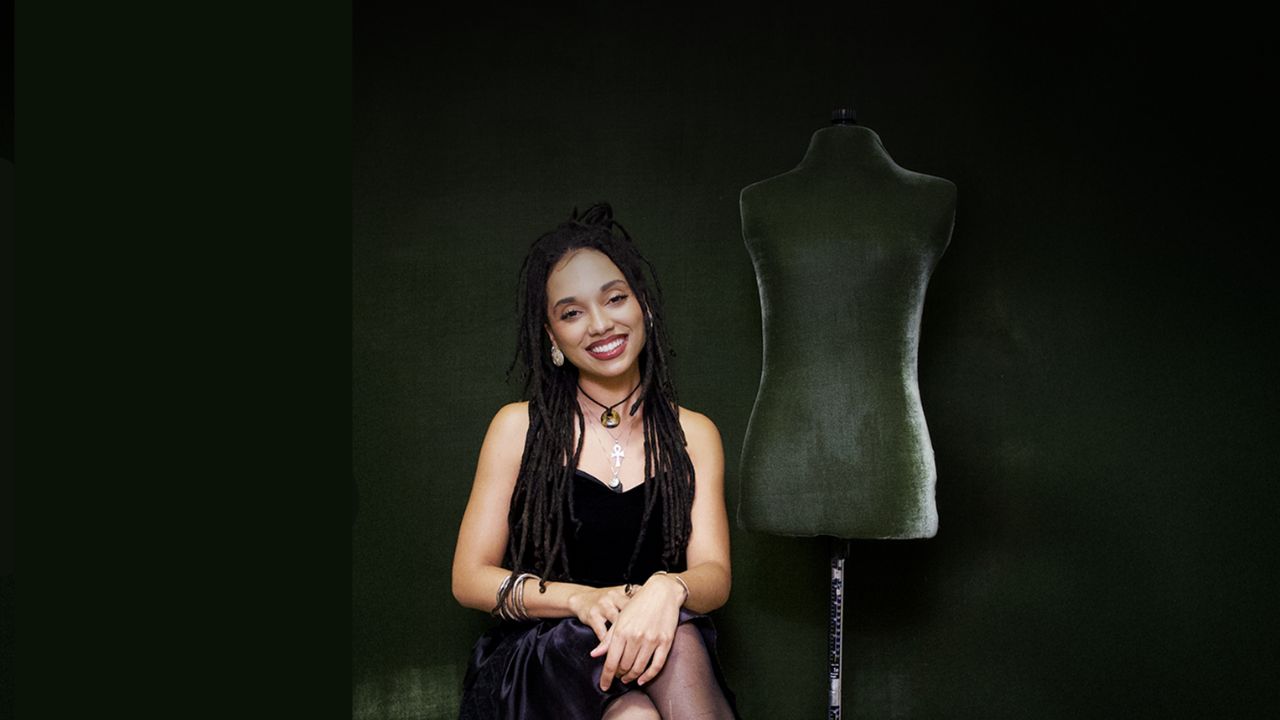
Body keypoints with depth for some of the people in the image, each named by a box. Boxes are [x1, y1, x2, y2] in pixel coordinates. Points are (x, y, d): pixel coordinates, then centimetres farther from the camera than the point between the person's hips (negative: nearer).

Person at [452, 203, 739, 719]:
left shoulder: (693, 435, 9)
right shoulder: (519, 426, 5)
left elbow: (715, 575, 0)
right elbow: (469, 578, 1)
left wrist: (667, 589, -26)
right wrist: (581, 598, -18)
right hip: (538, 664, -2)